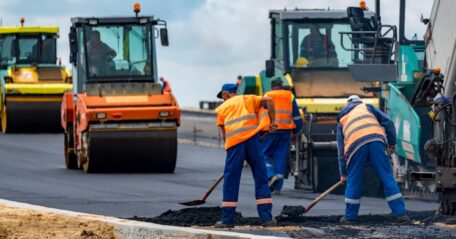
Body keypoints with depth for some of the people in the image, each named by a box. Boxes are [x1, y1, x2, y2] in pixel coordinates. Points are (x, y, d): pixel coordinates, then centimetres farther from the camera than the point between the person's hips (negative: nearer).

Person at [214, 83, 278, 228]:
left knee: (231, 182, 5)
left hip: (234, 142, -1)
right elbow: (268, 101, 7)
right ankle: (267, 218, 2)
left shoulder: (222, 108, 19)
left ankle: (227, 220, 5)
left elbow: (224, 133, 16)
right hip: (252, 139, 1)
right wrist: (272, 121, 10)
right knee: (261, 179, 6)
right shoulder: (247, 99, 19)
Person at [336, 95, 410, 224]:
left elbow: (341, 149, 31)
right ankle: (401, 213, 0)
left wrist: (343, 173, 34)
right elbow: (388, 122, 15)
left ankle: (350, 217, 17)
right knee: (387, 178, 3)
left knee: (353, 181, 13)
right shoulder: (367, 107, 29)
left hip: (356, 146, 0)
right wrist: (392, 144, 21)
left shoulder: (342, 120, 32)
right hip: (376, 140, 0)